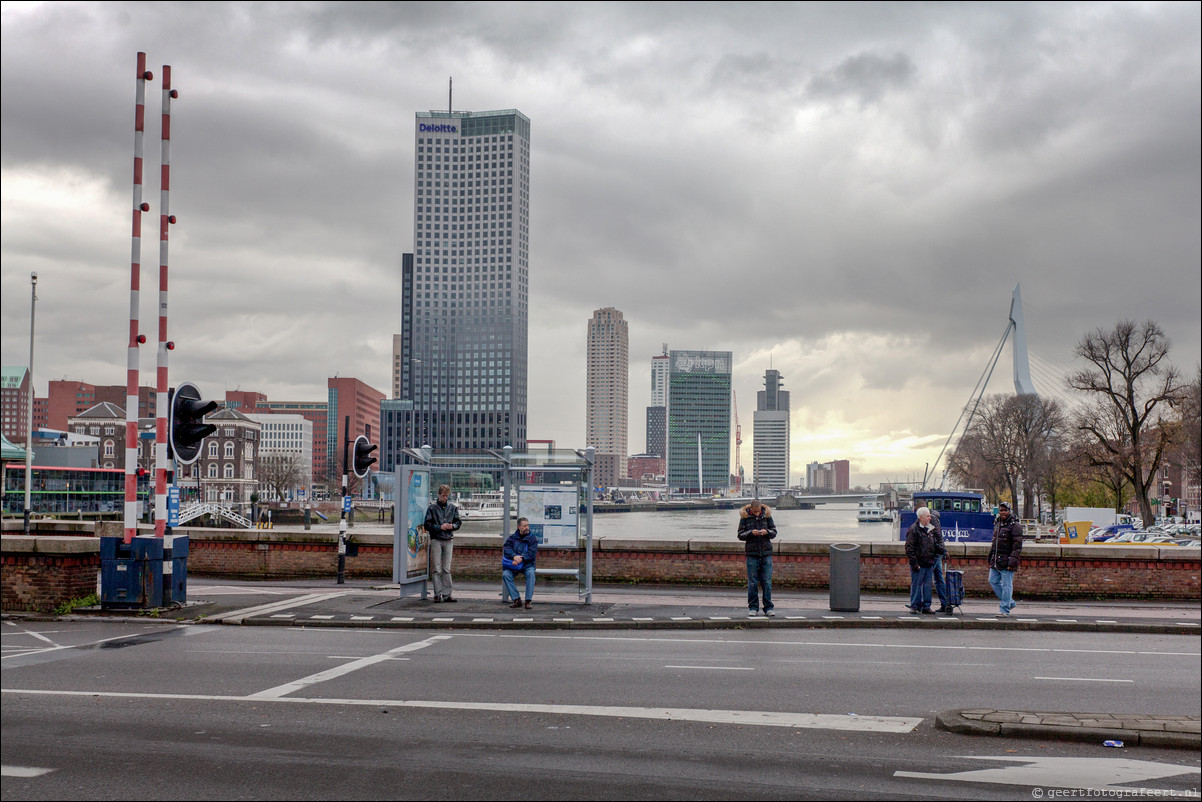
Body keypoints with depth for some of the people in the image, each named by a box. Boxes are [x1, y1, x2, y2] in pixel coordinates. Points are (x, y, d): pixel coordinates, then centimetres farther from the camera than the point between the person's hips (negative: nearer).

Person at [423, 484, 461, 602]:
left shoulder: (453, 507, 12)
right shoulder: (432, 508, 2)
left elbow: (458, 521, 16)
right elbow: (427, 525, -1)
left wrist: (453, 526, -5)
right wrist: (440, 527, -12)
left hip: (448, 541, 3)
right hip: (436, 540, -3)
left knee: (447, 569, 4)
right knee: (436, 569, -3)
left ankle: (447, 594, 6)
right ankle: (438, 594, -1)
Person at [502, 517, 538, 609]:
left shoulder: (532, 539, 3)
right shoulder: (512, 538, 9)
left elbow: (531, 553, -11)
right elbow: (507, 549, -7)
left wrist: (521, 559, -24)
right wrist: (514, 556, -27)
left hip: (527, 564, -2)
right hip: (513, 565, 2)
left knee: (531, 573, -33)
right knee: (506, 574, -26)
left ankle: (528, 601, -31)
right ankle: (516, 600, -24)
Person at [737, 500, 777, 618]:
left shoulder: (766, 515, 5)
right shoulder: (745, 517, 1)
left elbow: (774, 532, 9)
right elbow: (740, 535, 1)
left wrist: (767, 532, -12)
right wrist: (751, 533, -16)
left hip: (766, 553, 1)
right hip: (752, 554, -1)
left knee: (767, 582, 1)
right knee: (752, 583, 1)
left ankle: (768, 608, 8)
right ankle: (753, 608, 10)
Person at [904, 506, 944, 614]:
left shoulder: (931, 529, 13)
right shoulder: (914, 529, -9)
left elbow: (935, 544, 28)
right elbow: (909, 548, -12)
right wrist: (914, 563, -15)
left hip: (929, 563, 6)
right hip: (919, 563, -6)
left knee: (928, 585, 9)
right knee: (916, 585, 0)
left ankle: (926, 606, 15)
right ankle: (914, 606, 7)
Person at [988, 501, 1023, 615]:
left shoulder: (1015, 525, -10)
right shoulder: (997, 523, 15)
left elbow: (1018, 545, -14)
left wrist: (1013, 560, -21)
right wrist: (990, 556, 24)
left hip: (1007, 561, -8)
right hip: (996, 560, 8)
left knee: (1006, 584, -4)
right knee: (993, 581, 11)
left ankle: (1005, 609, 2)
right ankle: (1009, 602, 24)